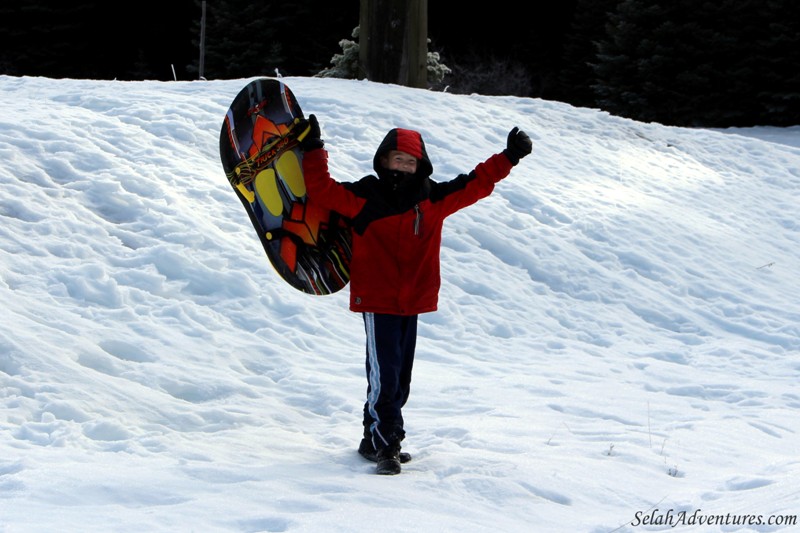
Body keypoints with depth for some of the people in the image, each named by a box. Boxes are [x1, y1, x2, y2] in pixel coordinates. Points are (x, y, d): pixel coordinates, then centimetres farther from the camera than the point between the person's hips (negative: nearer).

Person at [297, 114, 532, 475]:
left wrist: (508, 158, 12)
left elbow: (475, 184, 15)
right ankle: (383, 444, -6)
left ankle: (377, 440, 22)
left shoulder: (434, 199, 8)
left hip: (413, 301, 6)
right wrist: (313, 150, -18)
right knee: (384, 375, -11)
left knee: (400, 377, 11)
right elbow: (321, 190, -11)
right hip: (376, 301, -6)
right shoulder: (364, 198, -6)